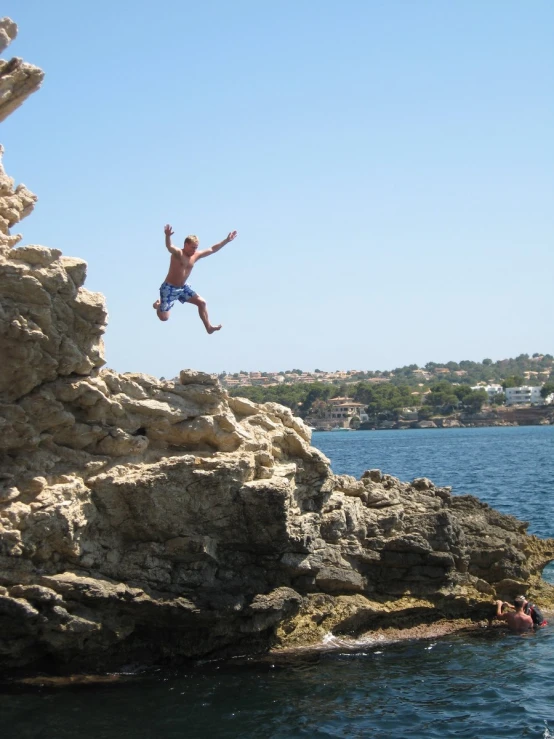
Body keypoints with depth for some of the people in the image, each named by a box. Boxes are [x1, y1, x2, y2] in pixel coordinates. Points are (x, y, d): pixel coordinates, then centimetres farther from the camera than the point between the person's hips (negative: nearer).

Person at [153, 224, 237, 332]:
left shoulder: (196, 255, 2)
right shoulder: (177, 253, -20)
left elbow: (212, 249, 10)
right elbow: (169, 247, -42)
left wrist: (227, 240, 7)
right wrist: (167, 236, -65)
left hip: (183, 288, 7)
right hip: (169, 288, -7)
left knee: (202, 302, 2)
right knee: (164, 317, -5)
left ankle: (208, 327, 15)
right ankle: (158, 305, 29)